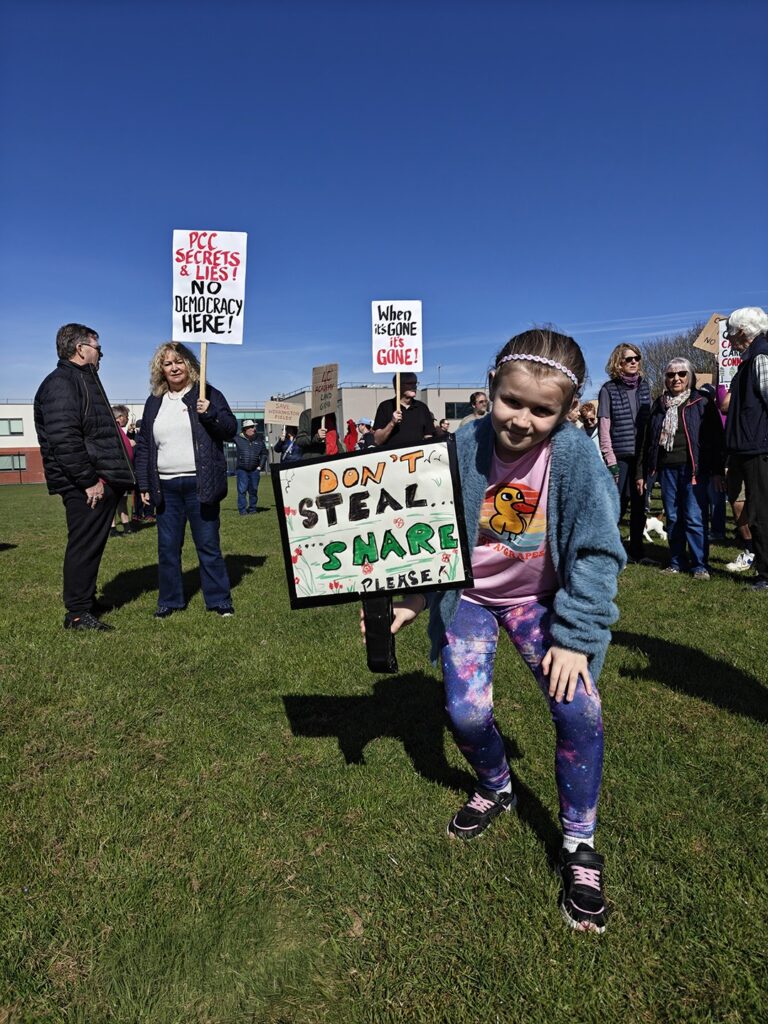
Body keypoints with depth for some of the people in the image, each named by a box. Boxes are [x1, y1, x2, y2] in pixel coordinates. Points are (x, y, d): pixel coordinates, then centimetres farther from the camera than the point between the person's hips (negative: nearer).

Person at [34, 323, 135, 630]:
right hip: (87, 487, -10)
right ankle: (77, 614, 3)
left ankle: (87, 601, 29)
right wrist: (88, 481, -21)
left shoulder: (83, 381, 22)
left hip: (103, 481, 10)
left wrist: (111, 476, 21)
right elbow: (64, 439, -22)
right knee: (84, 545, -5)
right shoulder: (61, 383, -12)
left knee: (92, 545, 17)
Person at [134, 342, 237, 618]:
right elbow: (143, 446, 15)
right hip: (166, 487, 4)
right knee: (167, 548, 8)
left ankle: (219, 600, 12)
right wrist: (144, 485, 9)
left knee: (208, 546, 2)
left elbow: (231, 429, 0)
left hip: (199, 485, -3)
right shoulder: (154, 402, 13)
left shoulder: (207, 394, 3)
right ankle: (169, 600, 21)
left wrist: (210, 413, -18)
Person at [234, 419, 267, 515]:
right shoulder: (238, 438, -1)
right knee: (242, 490, -3)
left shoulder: (259, 440, 7)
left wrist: (260, 466, 6)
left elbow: (264, 453, 13)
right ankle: (242, 510, 2)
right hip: (242, 470, -3)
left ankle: (252, 508, 20)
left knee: (253, 490, 9)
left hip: (254, 470, 3)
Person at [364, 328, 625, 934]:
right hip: (470, 595, 1)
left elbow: (598, 554, -17)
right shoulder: (463, 448, -19)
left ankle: (580, 845, 13)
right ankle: (497, 789, 28)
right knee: (466, 711, -10)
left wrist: (575, 637, -19)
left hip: (542, 598, 0)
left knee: (578, 708, -15)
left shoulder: (576, 456, -23)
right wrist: (408, 600, -16)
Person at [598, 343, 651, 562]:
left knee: (640, 505, 9)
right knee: (617, 505, -5)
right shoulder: (609, 389, -4)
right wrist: (610, 459, -11)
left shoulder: (644, 386, 10)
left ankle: (636, 551, 19)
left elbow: (650, 421, 13)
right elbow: (604, 427, -7)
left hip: (643, 455, 5)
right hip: (620, 456, -5)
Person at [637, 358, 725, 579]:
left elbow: (715, 437, -1)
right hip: (667, 469, 4)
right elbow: (648, 440, 16)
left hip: (694, 468, -4)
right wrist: (642, 472, 13)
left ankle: (700, 565, 2)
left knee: (695, 518, -6)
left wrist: (717, 470, -9)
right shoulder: (659, 404, 15)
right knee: (672, 518, 7)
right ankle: (677, 562, 16)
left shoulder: (702, 402, 3)